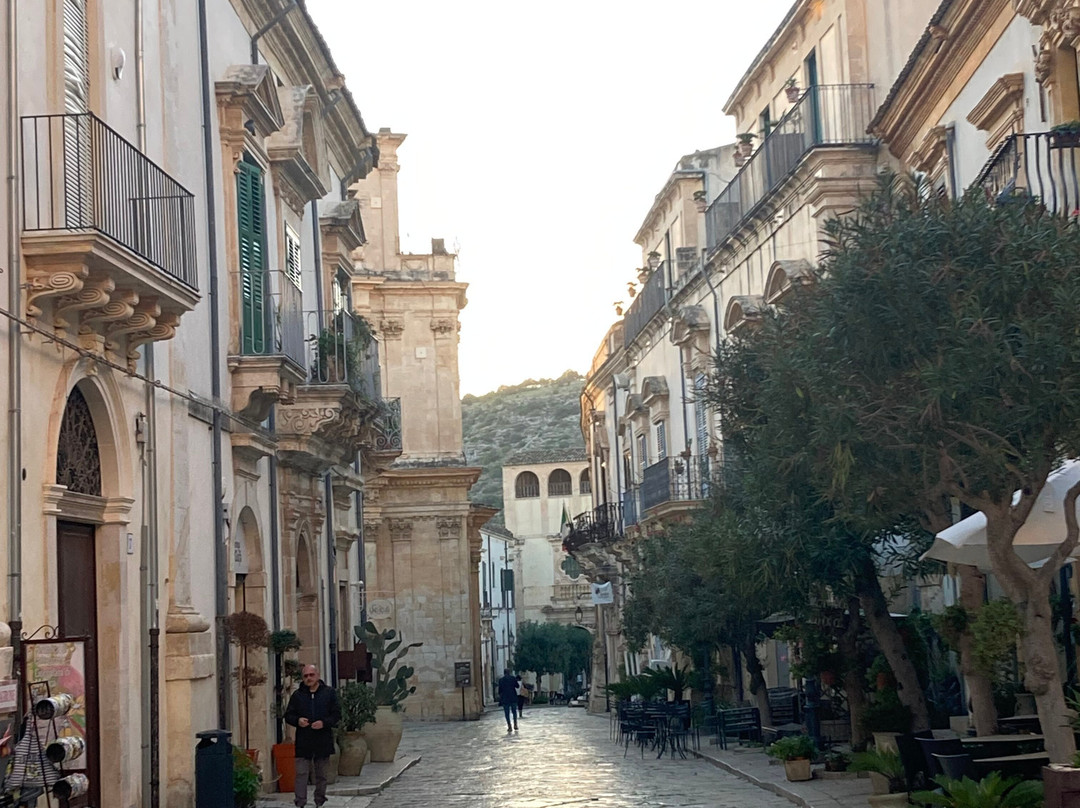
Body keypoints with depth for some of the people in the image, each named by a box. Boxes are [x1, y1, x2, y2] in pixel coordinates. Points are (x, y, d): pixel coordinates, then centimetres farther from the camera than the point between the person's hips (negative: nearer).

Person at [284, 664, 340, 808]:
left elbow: (337, 714, 2)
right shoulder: (297, 695, 5)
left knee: (321, 775, 11)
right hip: (303, 742, 0)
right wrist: (298, 721, -12)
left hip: (323, 742, 0)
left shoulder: (329, 693, 3)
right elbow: (288, 715, 9)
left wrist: (324, 723, -15)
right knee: (301, 774, -6)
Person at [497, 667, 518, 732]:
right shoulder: (513, 678, -2)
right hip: (513, 698, 1)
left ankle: (509, 727, -2)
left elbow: (500, 690, 0)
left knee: (507, 713, 3)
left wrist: (500, 698, 12)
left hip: (505, 698, -1)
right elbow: (517, 686, 8)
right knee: (514, 711, 16)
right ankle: (515, 725, 9)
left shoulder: (501, 680, -3)